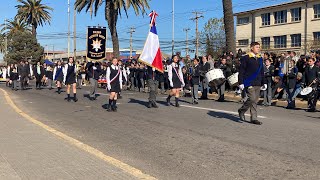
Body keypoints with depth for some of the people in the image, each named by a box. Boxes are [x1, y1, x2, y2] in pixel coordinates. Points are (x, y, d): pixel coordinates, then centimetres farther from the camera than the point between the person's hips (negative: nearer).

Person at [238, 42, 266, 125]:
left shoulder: (260, 59, 15)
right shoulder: (245, 58, -4)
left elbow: (262, 72, 21)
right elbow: (241, 71, -7)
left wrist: (264, 82, 16)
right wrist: (241, 83, -12)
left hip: (258, 83, 6)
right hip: (249, 83, -6)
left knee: (255, 100, 7)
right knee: (252, 99, -13)